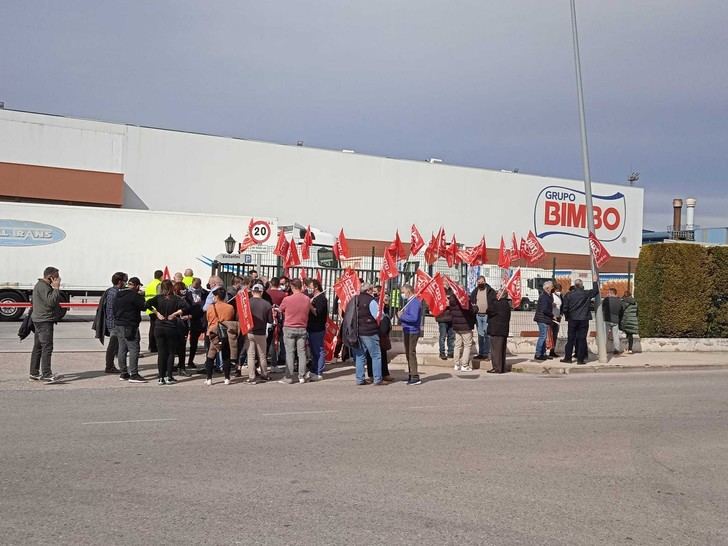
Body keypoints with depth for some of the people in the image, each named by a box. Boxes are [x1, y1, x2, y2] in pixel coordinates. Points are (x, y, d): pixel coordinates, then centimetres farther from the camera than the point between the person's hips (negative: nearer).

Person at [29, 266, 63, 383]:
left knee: (38, 347, 14)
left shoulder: (42, 285, 19)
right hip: (44, 321, -11)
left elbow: (53, 302, 23)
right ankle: (46, 375, -18)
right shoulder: (42, 287, -14)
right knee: (47, 347, -14)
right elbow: (51, 301, -24)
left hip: (39, 321, 11)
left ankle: (34, 373, 19)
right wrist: (56, 288, -19)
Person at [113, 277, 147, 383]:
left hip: (118, 324, 9)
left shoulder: (118, 295, 14)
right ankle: (133, 374, -12)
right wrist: (142, 297, 3)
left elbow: (114, 309, 18)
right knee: (134, 349, -8)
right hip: (130, 326, -9)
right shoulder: (134, 295, -14)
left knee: (122, 349, 12)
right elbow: (144, 306, -13)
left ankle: (124, 373, 18)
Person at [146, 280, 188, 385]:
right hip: (171, 328, -2)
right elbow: (185, 307, -19)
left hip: (159, 328, 2)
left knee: (161, 353, 7)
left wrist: (157, 313, -8)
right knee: (171, 352, 8)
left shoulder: (158, 298, -1)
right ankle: (168, 377, 4)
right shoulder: (175, 299, -5)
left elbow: (148, 304, -16)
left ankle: (160, 377, 6)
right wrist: (174, 314, -10)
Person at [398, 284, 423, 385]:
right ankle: (411, 375, 23)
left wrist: (401, 316, -16)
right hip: (408, 331, 11)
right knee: (409, 353, 15)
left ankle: (415, 377, -7)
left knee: (411, 353, -9)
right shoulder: (410, 301, 16)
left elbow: (414, 318, -27)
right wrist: (401, 317, 5)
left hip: (412, 332, -11)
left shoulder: (415, 302, -17)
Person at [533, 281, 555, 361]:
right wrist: (552, 315, -12)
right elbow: (544, 310, -22)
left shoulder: (548, 296, 14)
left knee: (543, 336, 14)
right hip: (543, 319, -10)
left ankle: (543, 354, 22)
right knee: (543, 336, -8)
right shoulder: (544, 296, -17)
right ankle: (538, 355, -5)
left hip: (545, 319, 10)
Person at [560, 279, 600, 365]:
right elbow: (596, 290, 7)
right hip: (583, 320, -1)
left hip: (572, 320, 1)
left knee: (570, 339, 8)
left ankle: (568, 358, 11)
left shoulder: (569, 295, -3)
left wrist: (568, 317, 12)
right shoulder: (586, 294, -6)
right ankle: (580, 359, 2)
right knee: (582, 339, 2)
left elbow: (564, 309, -3)